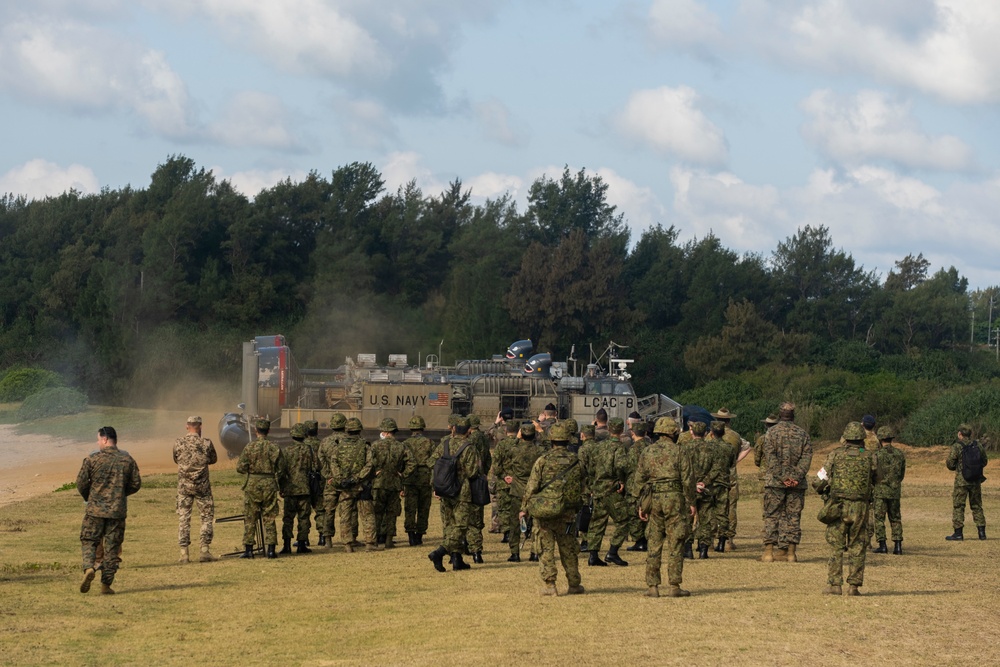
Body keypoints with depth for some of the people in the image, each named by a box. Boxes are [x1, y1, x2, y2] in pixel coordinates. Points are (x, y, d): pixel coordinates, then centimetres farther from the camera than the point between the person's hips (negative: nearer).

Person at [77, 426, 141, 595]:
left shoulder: (92, 459, -6)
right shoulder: (127, 460, 2)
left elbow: (81, 482, -3)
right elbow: (136, 484, 6)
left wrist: (88, 497, 16)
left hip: (95, 509, -2)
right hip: (118, 511, 2)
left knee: (88, 541, 10)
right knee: (112, 546, 7)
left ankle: (88, 567, -17)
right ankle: (106, 584, 6)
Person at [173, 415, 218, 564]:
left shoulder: (178, 443, -6)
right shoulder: (206, 443, -9)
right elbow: (214, 460, 6)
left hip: (184, 485, 1)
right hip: (202, 485, -1)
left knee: (183, 518, 7)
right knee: (207, 517, 10)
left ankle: (184, 553, 3)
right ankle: (205, 550, 3)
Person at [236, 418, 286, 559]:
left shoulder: (249, 447, -8)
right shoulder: (274, 448, -2)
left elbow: (240, 468, -7)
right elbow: (280, 470, 1)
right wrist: (278, 483, 18)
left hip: (252, 485, -1)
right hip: (270, 485, 1)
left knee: (250, 519, 6)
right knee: (269, 519, 8)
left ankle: (248, 549, 4)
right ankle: (270, 549, 5)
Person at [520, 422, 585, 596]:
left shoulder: (543, 460, -8)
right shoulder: (575, 461, 3)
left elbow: (532, 486, -8)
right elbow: (581, 488, 10)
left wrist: (524, 509, 0)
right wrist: (576, 509, 22)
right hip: (567, 513, 3)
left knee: (546, 549, 2)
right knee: (568, 549, 13)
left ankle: (549, 585, -3)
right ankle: (574, 585, 18)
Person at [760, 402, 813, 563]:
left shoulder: (772, 432, -1)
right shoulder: (802, 434, 7)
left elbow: (770, 458, -10)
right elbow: (806, 457, -2)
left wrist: (782, 477, -11)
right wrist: (796, 477, -8)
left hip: (775, 482, -2)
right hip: (797, 484, 2)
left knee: (772, 516, 3)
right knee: (793, 517, 6)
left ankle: (769, 551, -2)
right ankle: (790, 552, 4)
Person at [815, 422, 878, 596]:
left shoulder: (835, 455, -1)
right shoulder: (870, 457, 1)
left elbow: (821, 480, 0)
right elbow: (876, 481, 15)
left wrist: (821, 490, 22)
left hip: (838, 507, 0)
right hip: (860, 508, 1)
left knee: (836, 547, 5)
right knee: (857, 548, 8)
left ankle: (834, 585, 0)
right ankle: (854, 586, 4)